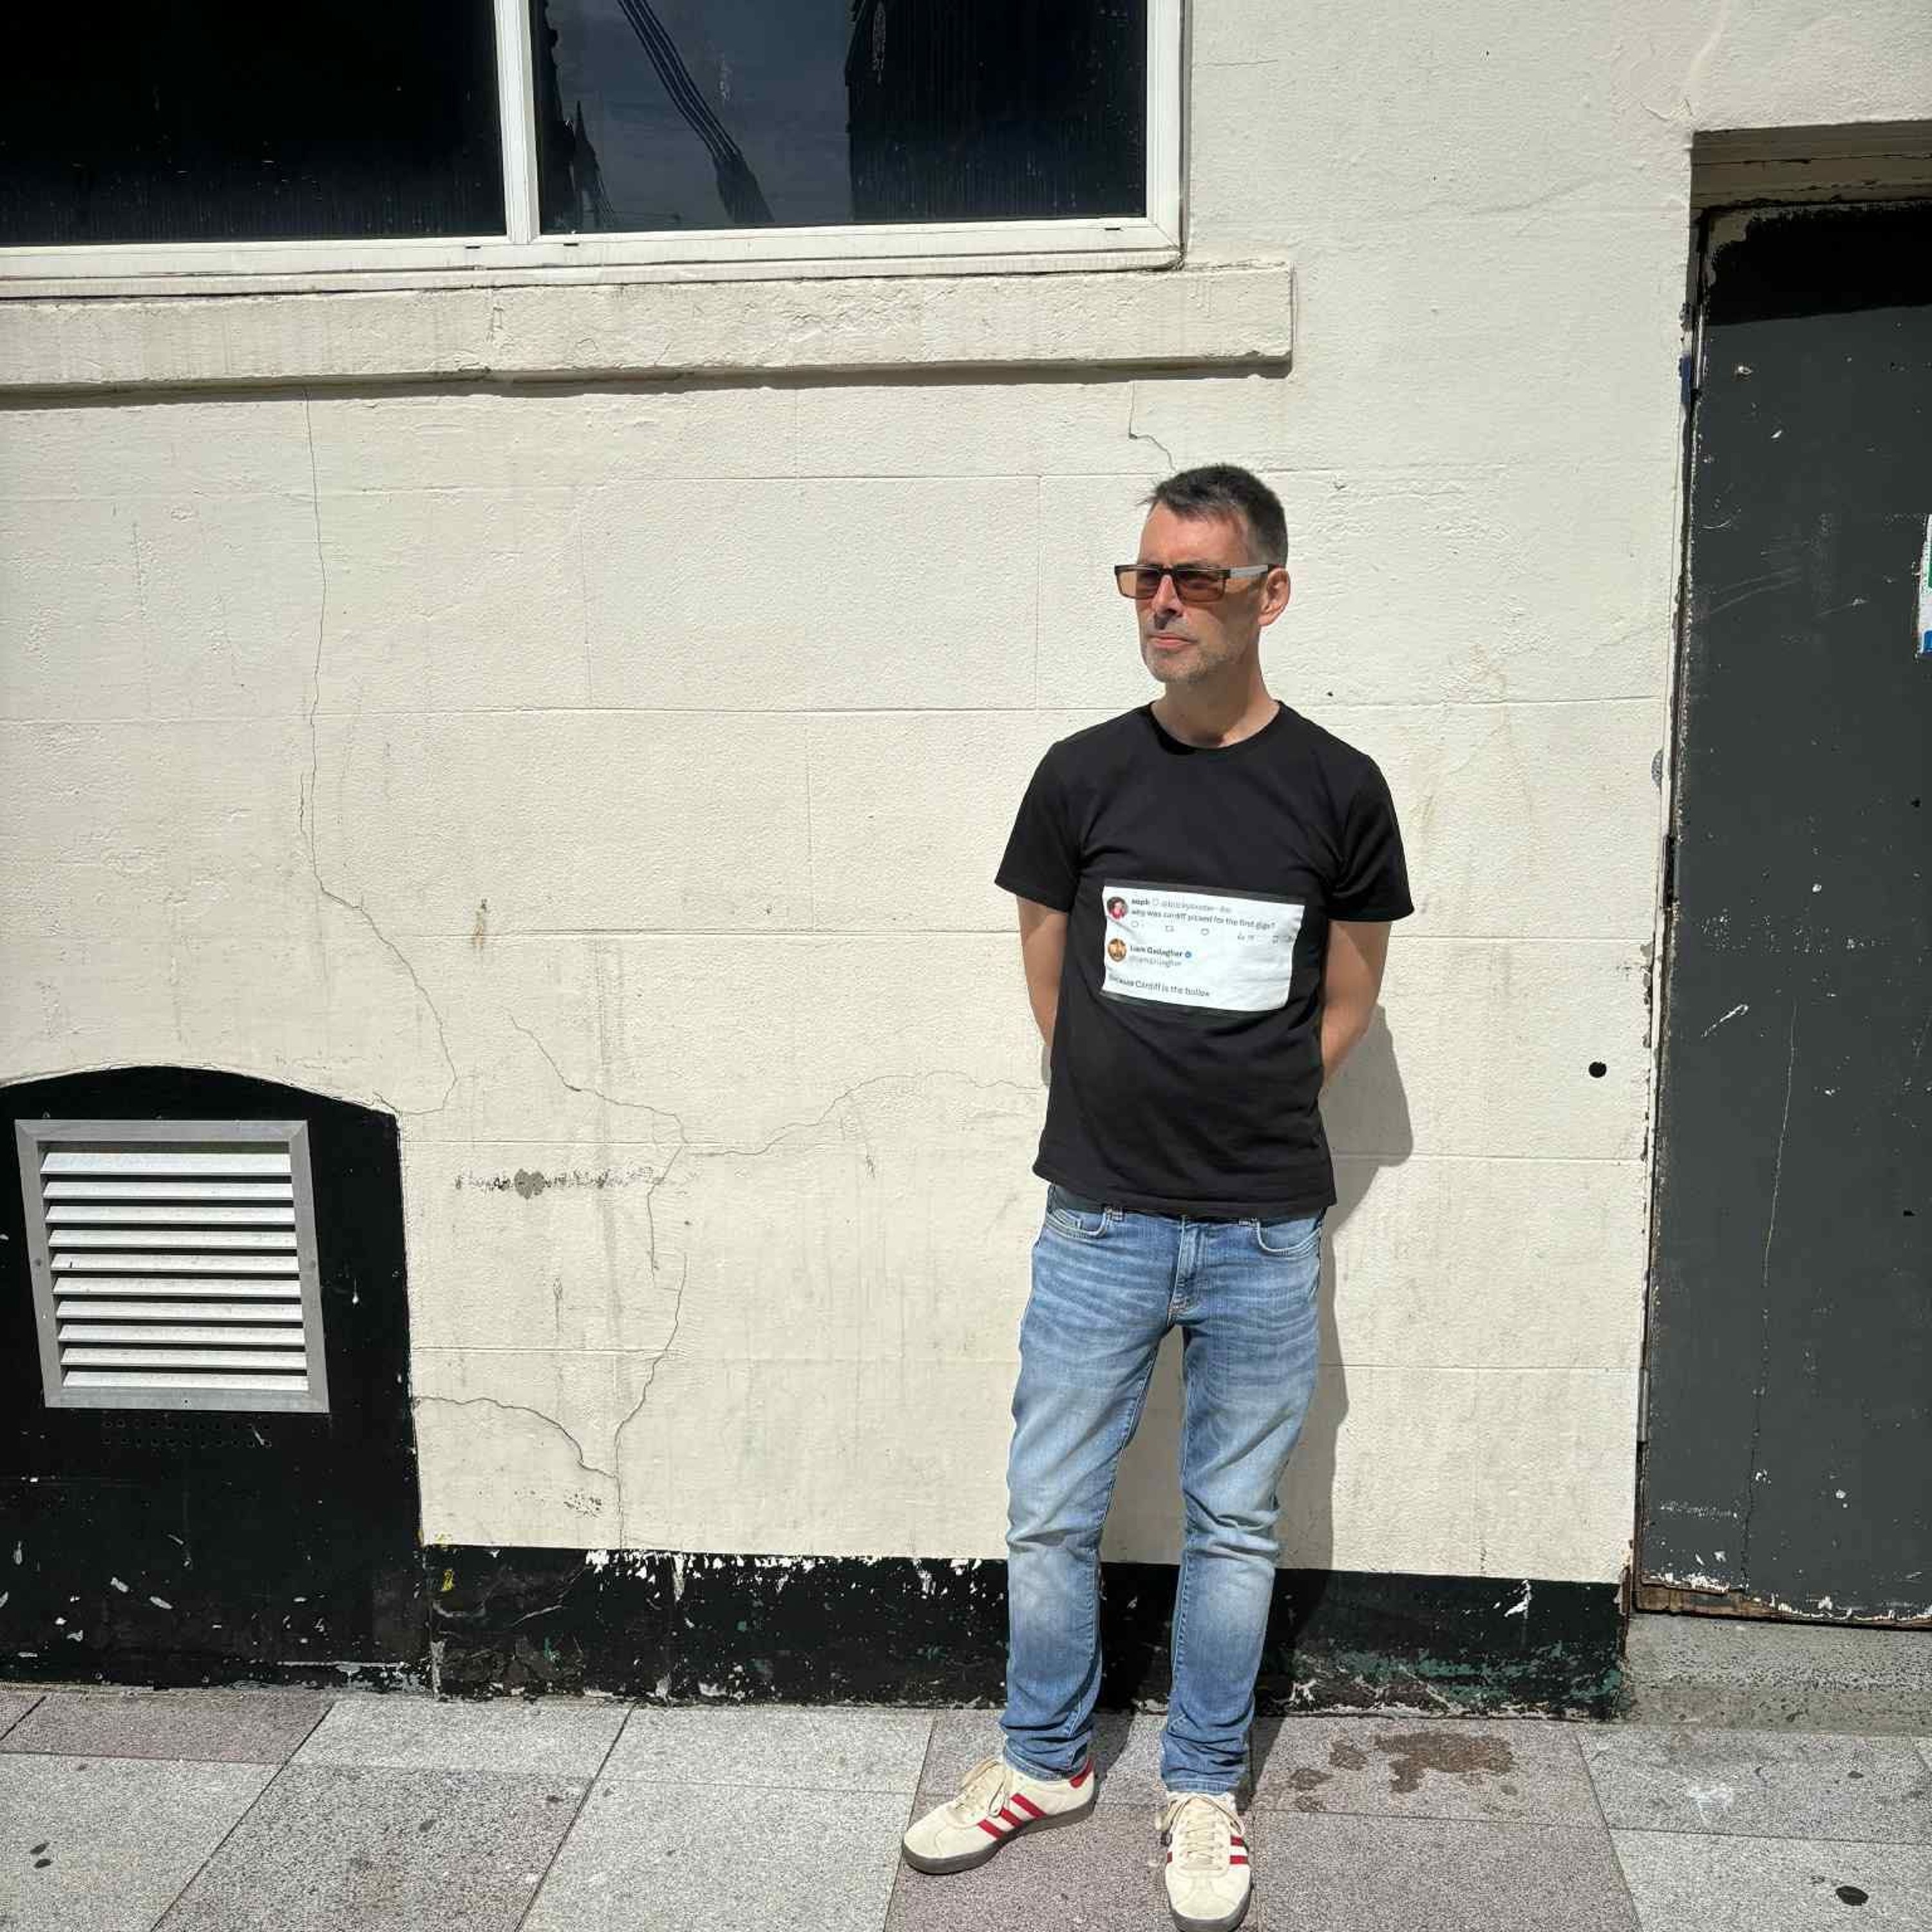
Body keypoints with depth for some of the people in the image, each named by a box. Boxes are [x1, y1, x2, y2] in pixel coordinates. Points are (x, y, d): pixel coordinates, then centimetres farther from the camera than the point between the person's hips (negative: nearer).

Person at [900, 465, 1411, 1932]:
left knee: (1234, 1525, 13)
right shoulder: (1083, 775, -1)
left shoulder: (1338, 790, -3)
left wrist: (1246, 1124, 7)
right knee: (1050, 1514, 11)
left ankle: (1204, 1789, 33)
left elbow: (1345, 1007, 7)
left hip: (1264, 1234, -1)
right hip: (1099, 1220, 1)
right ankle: (1046, 1761, 34)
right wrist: (1140, 1110, 9)